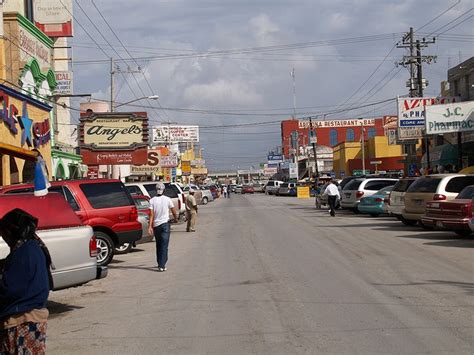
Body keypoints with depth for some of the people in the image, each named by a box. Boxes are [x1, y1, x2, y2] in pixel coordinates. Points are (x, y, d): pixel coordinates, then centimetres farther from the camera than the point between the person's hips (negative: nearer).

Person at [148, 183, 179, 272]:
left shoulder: (152, 200, -3)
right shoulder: (167, 199, -4)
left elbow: (151, 214, -10)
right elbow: (174, 212, 3)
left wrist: (150, 226, -12)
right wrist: (176, 218, 24)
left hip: (156, 225, 2)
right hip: (165, 224, -2)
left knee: (158, 245, 17)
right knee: (164, 246, -4)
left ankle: (160, 263, 26)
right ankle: (162, 265, -13)